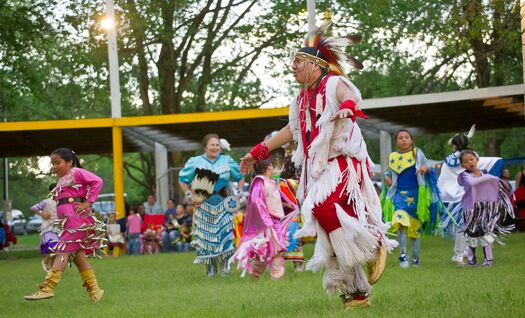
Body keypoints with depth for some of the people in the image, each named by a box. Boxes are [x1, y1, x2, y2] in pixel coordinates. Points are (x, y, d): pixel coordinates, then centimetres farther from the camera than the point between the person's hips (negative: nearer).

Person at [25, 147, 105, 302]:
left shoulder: (76, 172, -2)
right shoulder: (62, 180, 23)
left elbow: (97, 181, -12)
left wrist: (88, 203, -15)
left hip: (76, 218, -9)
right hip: (67, 220, 9)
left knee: (63, 251, -13)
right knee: (78, 255, 8)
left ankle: (47, 288, -18)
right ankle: (94, 290, 12)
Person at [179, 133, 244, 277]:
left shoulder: (227, 161, 6)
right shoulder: (195, 162, -1)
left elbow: (239, 177, 18)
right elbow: (183, 180, 4)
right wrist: (190, 197, -2)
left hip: (223, 205, 1)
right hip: (204, 205, -1)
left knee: (224, 234, -9)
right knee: (206, 236, 0)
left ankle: (225, 265, -1)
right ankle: (210, 268, 8)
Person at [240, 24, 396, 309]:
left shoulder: (333, 83, -5)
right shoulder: (302, 98, 18)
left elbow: (351, 96, -27)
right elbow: (290, 130, 30)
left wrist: (348, 108, -51)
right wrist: (258, 152, 30)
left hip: (342, 163, -8)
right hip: (318, 170, 8)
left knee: (323, 206, -33)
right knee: (333, 238, 3)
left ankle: (374, 244, -15)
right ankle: (356, 293, 10)